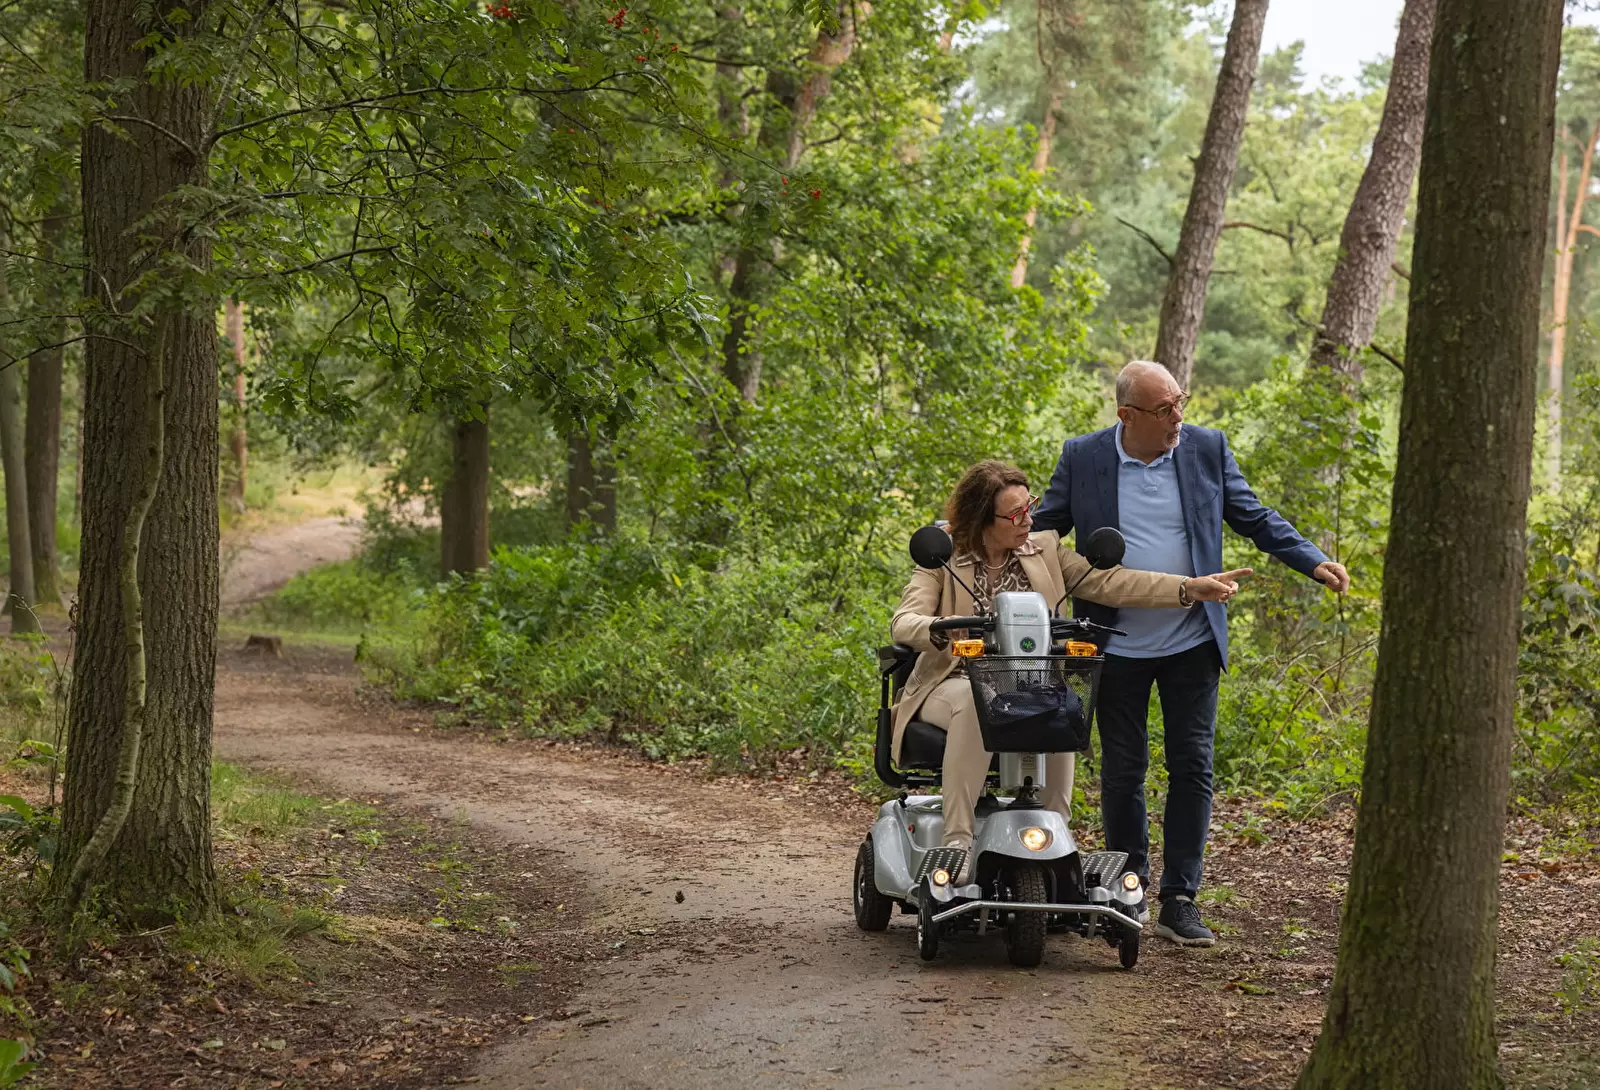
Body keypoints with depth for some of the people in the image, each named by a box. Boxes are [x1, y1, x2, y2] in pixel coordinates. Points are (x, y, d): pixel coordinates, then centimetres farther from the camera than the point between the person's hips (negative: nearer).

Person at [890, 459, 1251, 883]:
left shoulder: (1044, 550, 10)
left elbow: (1107, 582, 1)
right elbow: (904, 621, -10)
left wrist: (1191, 587, -12)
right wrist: (942, 630, -35)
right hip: (955, 685, -3)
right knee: (975, 703, -38)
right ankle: (956, 840, -38)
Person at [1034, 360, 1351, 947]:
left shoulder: (1207, 449, 0)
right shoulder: (1082, 457, -3)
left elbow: (1253, 517, 6)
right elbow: (1042, 526, 6)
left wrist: (1312, 562, -4)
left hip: (1192, 643, 1)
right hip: (1119, 649, -1)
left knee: (1192, 769, -1)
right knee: (1122, 771, 8)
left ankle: (1179, 902, 5)